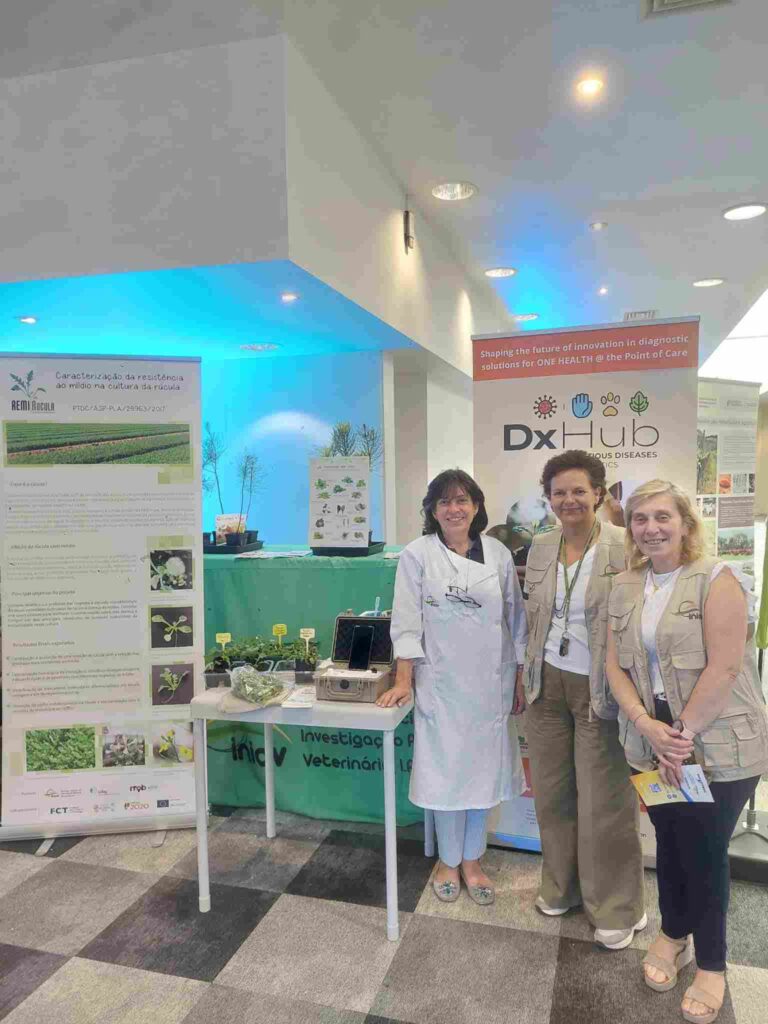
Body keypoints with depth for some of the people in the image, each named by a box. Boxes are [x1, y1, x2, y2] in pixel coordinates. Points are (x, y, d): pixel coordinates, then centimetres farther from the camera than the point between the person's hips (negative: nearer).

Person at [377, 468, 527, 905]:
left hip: (490, 683, 3)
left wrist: (519, 683, 7)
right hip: (441, 682, -2)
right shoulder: (418, 555, -4)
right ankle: (449, 861, 30)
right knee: (446, 772, 7)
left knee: (483, 770, 12)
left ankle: (472, 860, 32)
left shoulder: (498, 554, 2)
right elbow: (408, 622, -5)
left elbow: (516, 621, 7)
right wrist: (403, 680, -9)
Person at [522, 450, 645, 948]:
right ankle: (562, 887, 38)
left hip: (600, 689, -5)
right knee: (553, 793, 16)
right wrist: (531, 674, 14)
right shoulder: (540, 547, 5)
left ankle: (617, 909, 29)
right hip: (548, 684, 5)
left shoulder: (625, 548, -12)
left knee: (605, 802, 7)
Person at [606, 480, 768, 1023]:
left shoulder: (717, 580, -14)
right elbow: (616, 664, 3)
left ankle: (712, 964, 31)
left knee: (704, 853, 7)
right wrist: (648, 725, -11)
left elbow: (723, 669, -19)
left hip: (719, 746, -5)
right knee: (669, 842, 18)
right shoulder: (625, 587, 4)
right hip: (655, 742, 5)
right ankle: (674, 933, 43)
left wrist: (682, 735, -15)